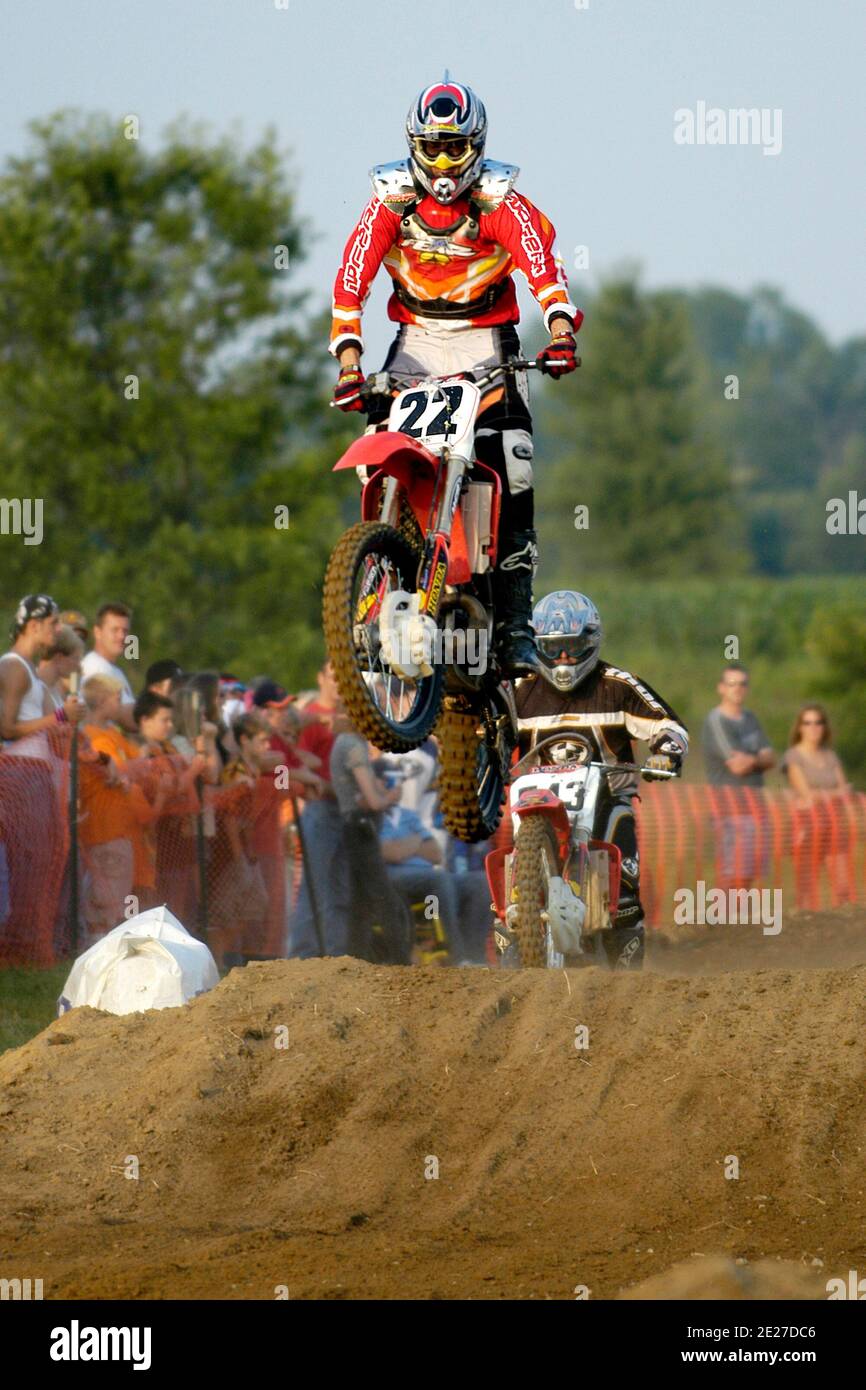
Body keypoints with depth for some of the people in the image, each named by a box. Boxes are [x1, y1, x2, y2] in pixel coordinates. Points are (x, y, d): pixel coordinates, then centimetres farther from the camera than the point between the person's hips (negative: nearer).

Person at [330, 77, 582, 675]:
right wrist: (349, 360, -20)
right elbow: (352, 277, -8)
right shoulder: (391, 199, -3)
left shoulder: (499, 200, -9)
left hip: (487, 342, -2)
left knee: (514, 477, -15)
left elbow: (542, 261, -21)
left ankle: (516, 625, -12)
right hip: (415, 341, 2)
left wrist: (561, 327, -39)